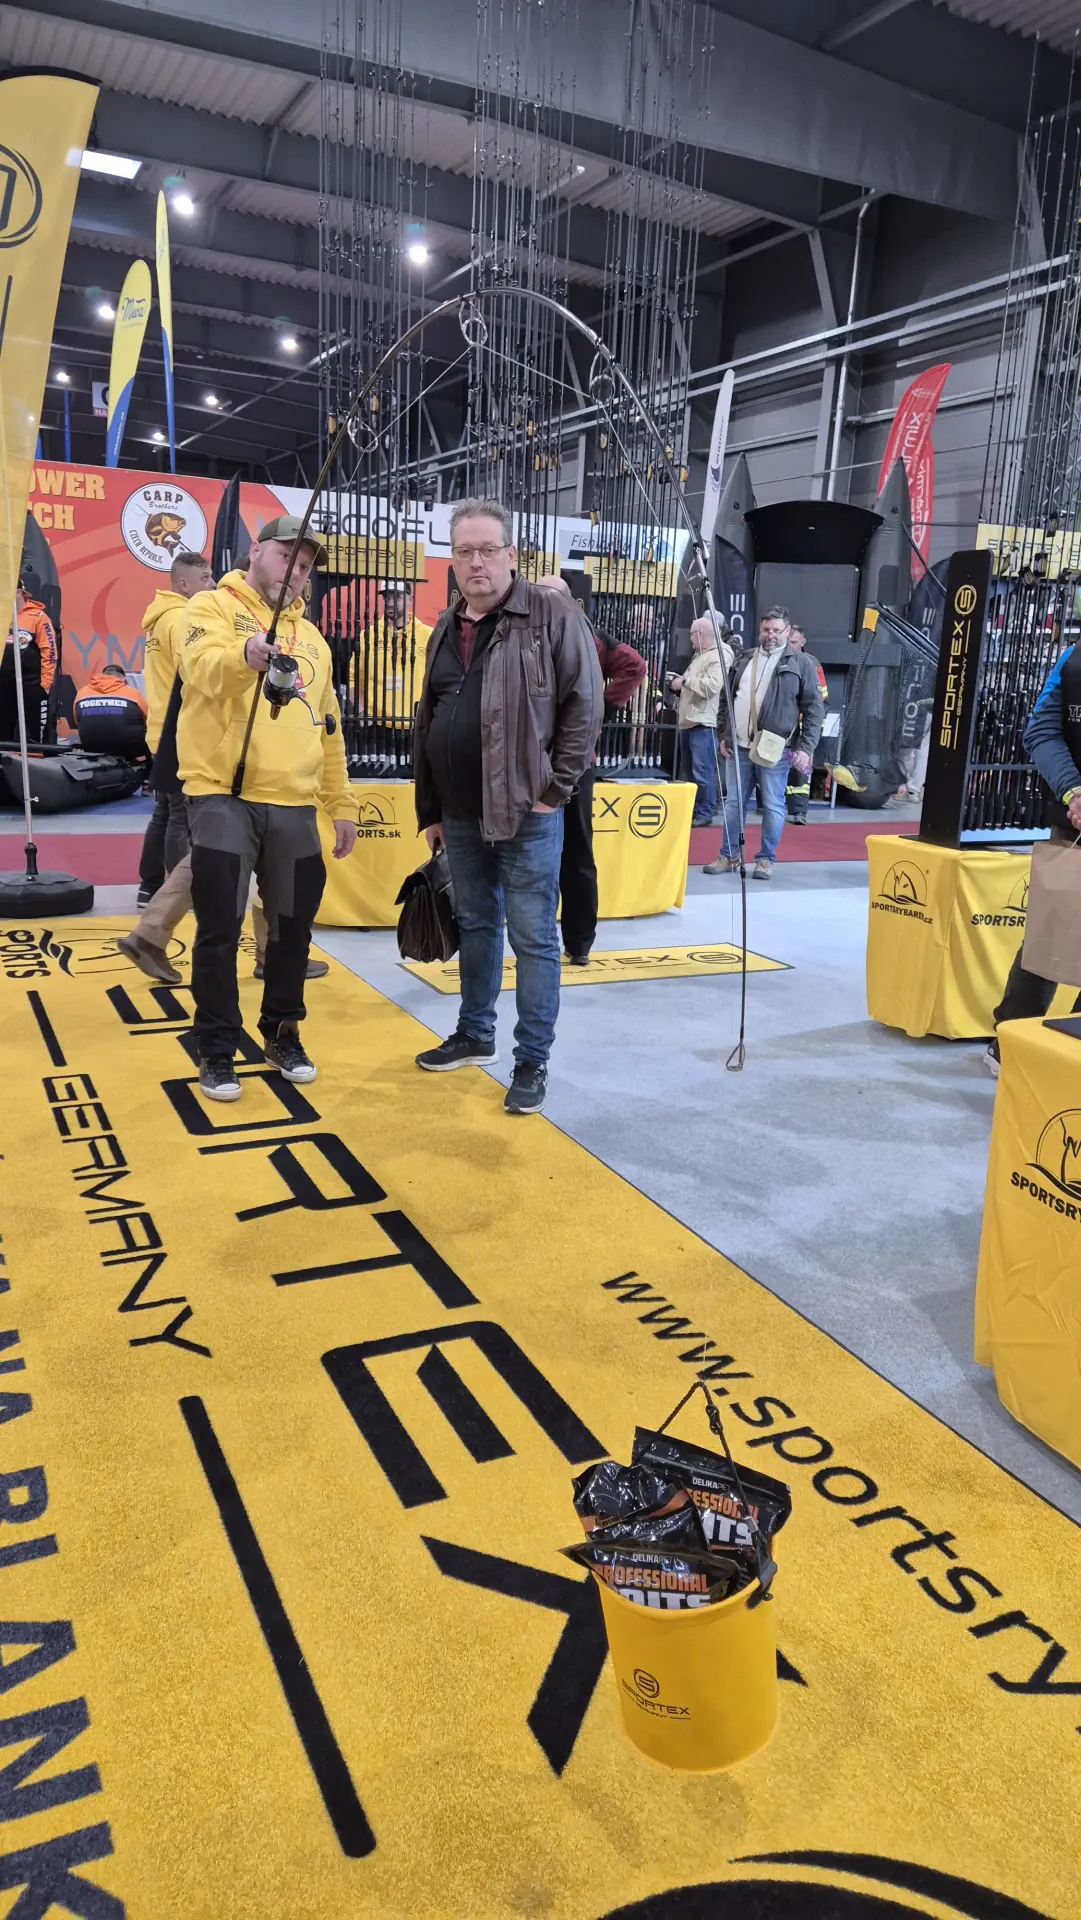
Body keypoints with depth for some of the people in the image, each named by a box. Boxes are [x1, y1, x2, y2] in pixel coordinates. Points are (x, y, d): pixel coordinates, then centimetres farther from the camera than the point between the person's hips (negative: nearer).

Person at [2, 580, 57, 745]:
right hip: (5, 684, 5)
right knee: (4, 732, 11)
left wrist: (45, 682, -11)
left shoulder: (37, 616, -4)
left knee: (35, 732, 0)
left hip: (31, 684, -5)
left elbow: (49, 651, -8)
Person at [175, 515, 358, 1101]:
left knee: (293, 926, 10)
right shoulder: (214, 607, 2)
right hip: (223, 797, -5)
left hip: (294, 805, 5)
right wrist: (245, 655, -44)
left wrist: (342, 804, 18)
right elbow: (201, 666, -22)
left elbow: (328, 729, 22)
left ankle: (282, 1033, 27)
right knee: (220, 929, -1)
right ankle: (217, 1050, 12)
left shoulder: (310, 637, 20)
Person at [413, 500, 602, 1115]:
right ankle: (476, 1035, 32)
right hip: (461, 814, 6)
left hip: (527, 812, -6)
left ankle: (534, 1060, 9)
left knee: (533, 937, 0)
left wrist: (556, 789, -12)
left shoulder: (554, 616, -6)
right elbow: (426, 724, 17)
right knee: (476, 925, 18)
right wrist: (429, 809, 15)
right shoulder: (446, 629, 14)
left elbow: (584, 707, -9)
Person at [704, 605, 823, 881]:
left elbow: (813, 707, -4)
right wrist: (725, 736, 15)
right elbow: (730, 699, 20)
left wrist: (806, 746, -11)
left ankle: (766, 859, 11)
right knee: (733, 801, 9)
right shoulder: (745, 659, 13)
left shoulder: (800, 662, -1)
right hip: (741, 746, 5)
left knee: (773, 804, 0)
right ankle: (729, 855, 19)